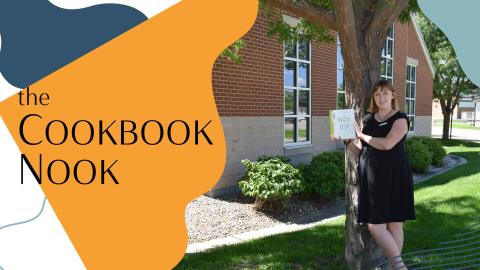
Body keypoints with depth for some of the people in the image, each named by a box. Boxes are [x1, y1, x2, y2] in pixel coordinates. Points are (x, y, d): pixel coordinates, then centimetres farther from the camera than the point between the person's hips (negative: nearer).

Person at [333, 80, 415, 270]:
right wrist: (346, 140, -1)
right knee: (374, 225, 1)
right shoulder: (367, 119, 14)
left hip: (394, 177, -4)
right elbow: (360, 151, 16)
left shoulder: (400, 119, -2)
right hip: (371, 178, 4)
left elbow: (387, 144, -19)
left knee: (394, 224, 1)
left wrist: (361, 135, -7)